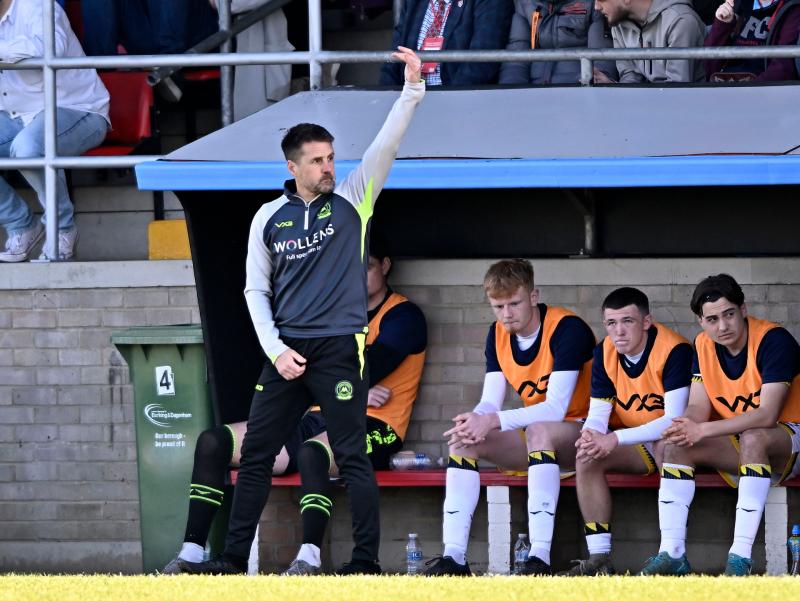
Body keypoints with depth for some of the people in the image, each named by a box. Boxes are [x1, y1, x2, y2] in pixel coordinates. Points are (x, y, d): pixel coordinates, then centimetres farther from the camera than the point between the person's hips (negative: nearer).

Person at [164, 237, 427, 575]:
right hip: (321, 420, 8)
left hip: (372, 428, -8)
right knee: (212, 443, -7)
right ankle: (192, 553, -14)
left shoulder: (404, 317, 1)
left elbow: (362, 374, -14)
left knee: (310, 453, -43)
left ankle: (309, 559, -50)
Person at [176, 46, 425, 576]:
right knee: (256, 454, 5)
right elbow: (256, 290, 11)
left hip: (340, 348, -3)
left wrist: (413, 88, -22)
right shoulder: (269, 218, 7)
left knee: (352, 457, -5)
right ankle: (234, 557, 11)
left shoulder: (352, 200, 2)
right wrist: (276, 349, -1)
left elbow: (387, 143, -10)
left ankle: (367, 562, -2)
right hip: (287, 351, 3)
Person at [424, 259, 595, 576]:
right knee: (463, 440, -15)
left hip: (579, 433, -7)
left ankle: (540, 557, -45)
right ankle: (454, 556, -24)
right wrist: (474, 422, -26)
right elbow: (490, 403, -1)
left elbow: (556, 409, -26)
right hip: (531, 436, 7)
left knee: (538, 430, -38)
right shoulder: (498, 335, 3)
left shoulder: (567, 329, -19)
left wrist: (494, 421, -35)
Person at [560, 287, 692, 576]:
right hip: (636, 447, 6)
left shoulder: (674, 350, -22)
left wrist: (615, 440, -35)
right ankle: (599, 558, -19)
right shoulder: (605, 353, -2)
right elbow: (598, 413, -1)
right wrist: (590, 436, -28)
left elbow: (674, 419, -28)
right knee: (587, 458, -19)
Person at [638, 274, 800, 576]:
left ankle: (740, 558, -40)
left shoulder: (774, 340, -21)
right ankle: (672, 554, -21)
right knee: (676, 443, -15)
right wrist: (688, 427, -28)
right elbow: (698, 407, -2)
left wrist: (703, 430, -34)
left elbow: (768, 415, -29)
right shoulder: (704, 345, 0)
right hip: (737, 443, 7)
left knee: (753, 438, -38)